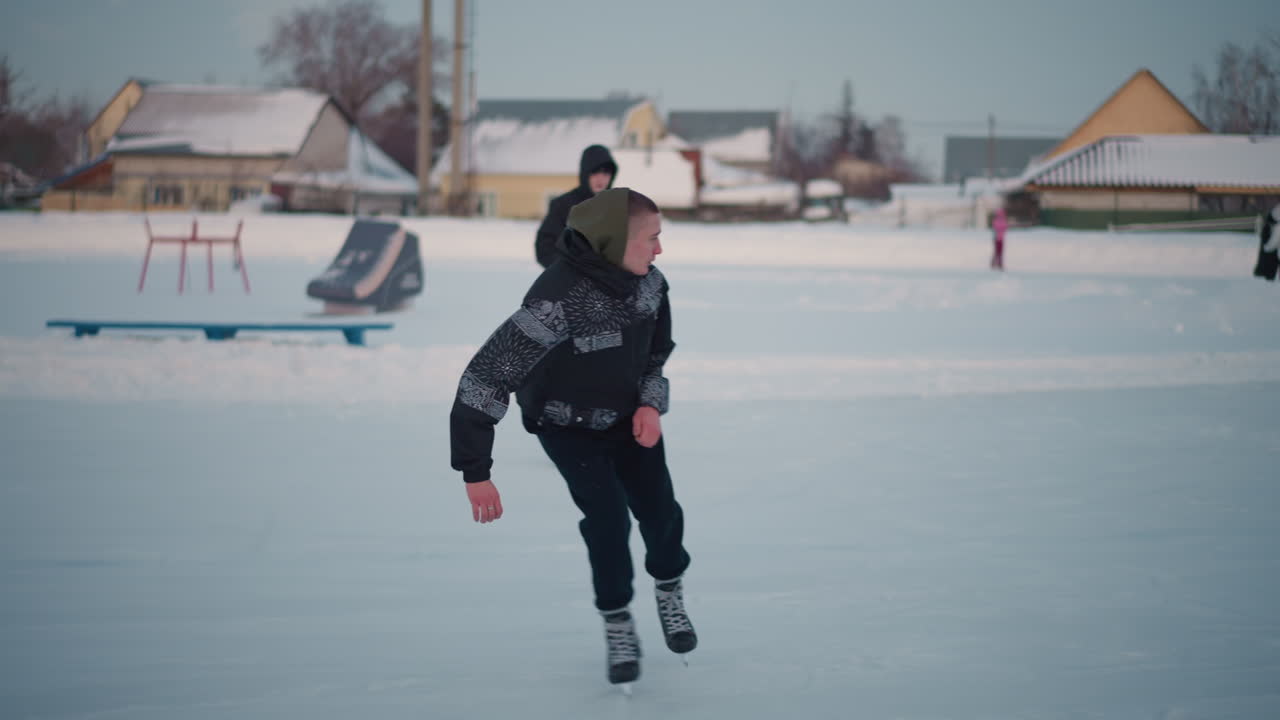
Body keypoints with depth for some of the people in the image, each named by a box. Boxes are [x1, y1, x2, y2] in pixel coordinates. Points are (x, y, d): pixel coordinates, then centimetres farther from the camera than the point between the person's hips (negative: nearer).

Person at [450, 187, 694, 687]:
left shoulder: (649, 283, -18)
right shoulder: (557, 301, -38)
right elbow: (484, 379, -36)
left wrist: (651, 403, -13)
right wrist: (475, 472, -34)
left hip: (629, 416, 5)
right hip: (568, 427, -5)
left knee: (659, 509, -2)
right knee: (608, 517, -17)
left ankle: (669, 594, 31)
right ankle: (617, 626, 8)